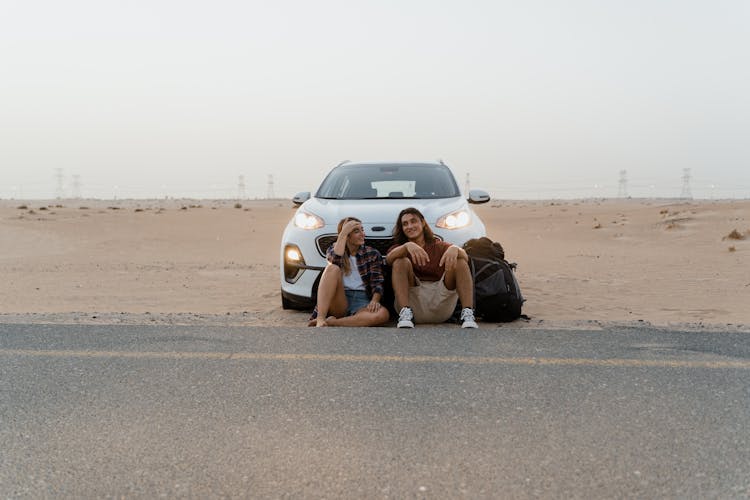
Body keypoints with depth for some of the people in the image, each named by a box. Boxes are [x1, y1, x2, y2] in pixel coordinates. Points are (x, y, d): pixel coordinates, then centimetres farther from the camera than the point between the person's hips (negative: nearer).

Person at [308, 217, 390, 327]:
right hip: (338, 303, 0)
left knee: (383, 314, -33)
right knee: (333, 268, -26)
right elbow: (335, 261, -14)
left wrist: (375, 300, -19)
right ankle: (320, 319, -37)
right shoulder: (333, 249, 12)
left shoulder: (372, 254, 12)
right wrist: (343, 233, -10)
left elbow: (377, 282, 1)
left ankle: (330, 322, -29)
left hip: (361, 302, 1)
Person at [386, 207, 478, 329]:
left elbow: (465, 257, -2)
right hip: (414, 302, -1)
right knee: (401, 261, -17)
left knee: (460, 261, -14)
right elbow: (389, 258, -10)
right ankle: (406, 314, -31)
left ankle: (467, 314, -29)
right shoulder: (399, 248, 17)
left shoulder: (439, 246, 18)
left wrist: (455, 249, -27)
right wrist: (407, 246, -31)